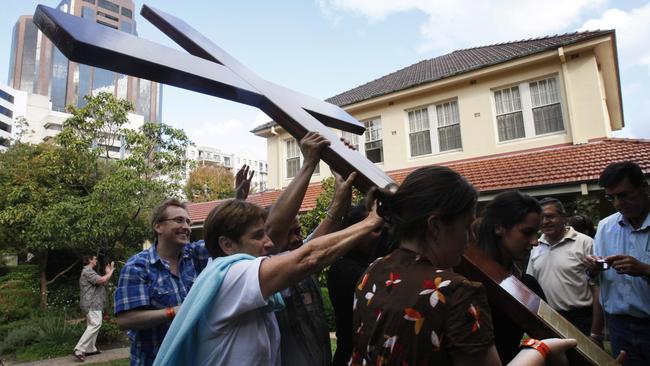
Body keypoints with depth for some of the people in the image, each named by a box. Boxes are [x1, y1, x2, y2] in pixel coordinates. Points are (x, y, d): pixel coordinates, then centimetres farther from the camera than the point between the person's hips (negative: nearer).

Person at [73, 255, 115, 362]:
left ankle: (90, 349, 19)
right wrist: (110, 272, -7)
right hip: (92, 304, -11)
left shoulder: (89, 272, 22)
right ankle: (79, 350, -19)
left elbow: (102, 284, 22)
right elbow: (102, 280, -22)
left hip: (93, 304, 11)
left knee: (92, 325, 14)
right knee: (95, 324, -17)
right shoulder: (87, 271, -12)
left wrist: (107, 272, 17)